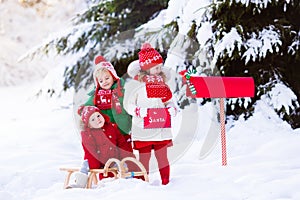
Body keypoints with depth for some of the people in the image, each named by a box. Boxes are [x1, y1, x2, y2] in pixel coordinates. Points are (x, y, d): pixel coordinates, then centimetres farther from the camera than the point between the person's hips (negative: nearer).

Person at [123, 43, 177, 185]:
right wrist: (138, 111, -22)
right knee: (144, 159, 2)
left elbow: (168, 100, 18)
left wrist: (172, 108, -3)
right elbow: (128, 104, -4)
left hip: (161, 128, 4)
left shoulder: (162, 81, 12)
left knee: (162, 157, 7)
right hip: (143, 130, -4)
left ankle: (166, 183, 14)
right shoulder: (135, 83, -4)